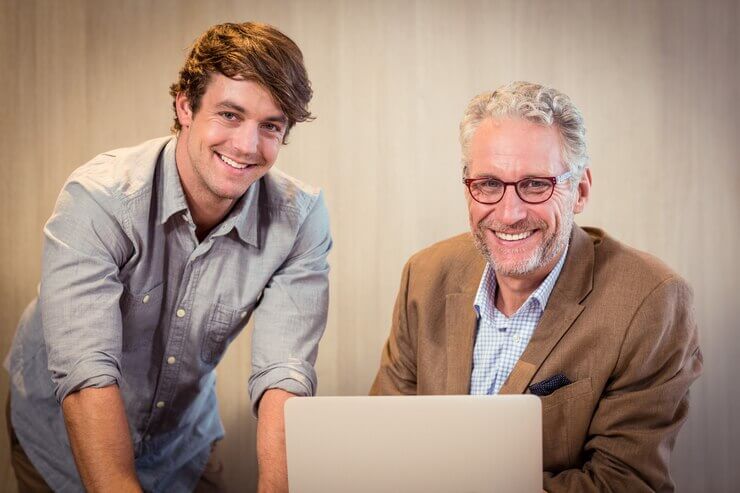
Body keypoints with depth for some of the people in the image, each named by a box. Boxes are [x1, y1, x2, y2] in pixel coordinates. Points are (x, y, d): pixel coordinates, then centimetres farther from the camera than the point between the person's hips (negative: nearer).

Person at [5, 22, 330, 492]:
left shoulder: (301, 219, -19)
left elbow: (284, 374, -26)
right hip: (64, 439, -2)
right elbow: (86, 373, -35)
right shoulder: (100, 199, -27)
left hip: (183, 444, 2)